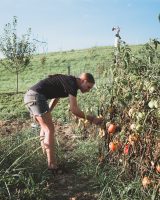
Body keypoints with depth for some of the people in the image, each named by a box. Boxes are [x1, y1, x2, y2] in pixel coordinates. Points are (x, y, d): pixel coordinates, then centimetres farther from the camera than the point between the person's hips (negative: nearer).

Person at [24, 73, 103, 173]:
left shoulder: (68, 81, 19)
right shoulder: (72, 84, -9)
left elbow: (55, 97, 27)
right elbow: (74, 109, -14)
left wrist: (47, 114, 26)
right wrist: (91, 119, -8)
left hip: (29, 95, 10)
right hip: (36, 96, -10)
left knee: (45, 127, 18)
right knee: (50, 129, -8)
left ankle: (46, 156, 25)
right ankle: (52, 165, -7)